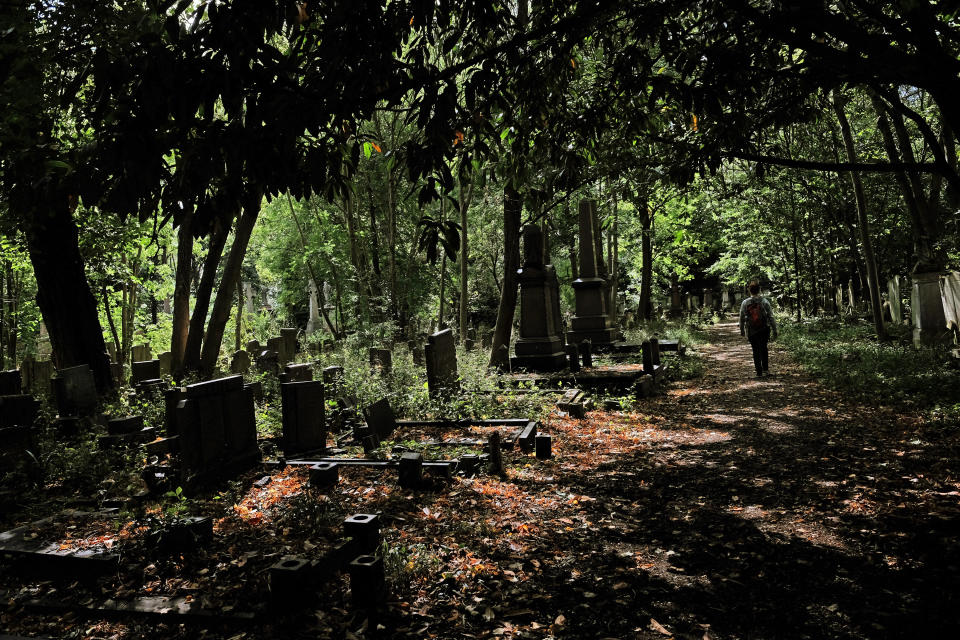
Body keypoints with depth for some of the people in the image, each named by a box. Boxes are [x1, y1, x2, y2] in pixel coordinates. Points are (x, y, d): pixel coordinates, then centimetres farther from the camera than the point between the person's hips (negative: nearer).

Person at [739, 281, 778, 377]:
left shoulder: (745, 303, -4)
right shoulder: (764, 301, -7)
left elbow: (742, 318, 2)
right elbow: (771, 317, -6)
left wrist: (742, 330, 14)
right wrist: (774, 330, 1)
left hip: (751, 331, 0)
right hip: (764, 330, 0)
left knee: (756, 351, 9)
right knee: (763, 349, 18)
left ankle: (759, 372, 7)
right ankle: (765, 369, 11)